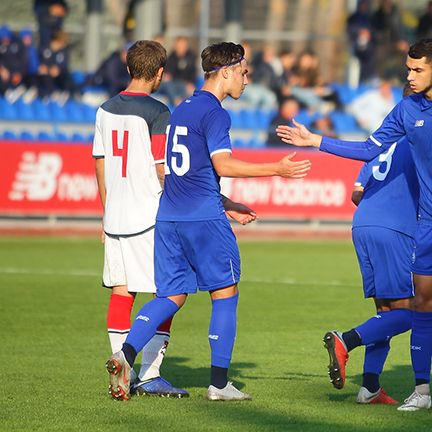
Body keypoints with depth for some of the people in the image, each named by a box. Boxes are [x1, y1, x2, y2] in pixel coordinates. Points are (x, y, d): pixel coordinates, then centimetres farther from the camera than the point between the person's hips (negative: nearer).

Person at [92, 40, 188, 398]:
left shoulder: (106, 110, 9)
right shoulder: (156, 112, -12)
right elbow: (164, 170, -14)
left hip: (115, 217, 7)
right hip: (150, 217, -7)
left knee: (121, 292, 10)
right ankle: (150, 375, -5)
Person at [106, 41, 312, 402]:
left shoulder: (183, 109, 19)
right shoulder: (214, 113, -9)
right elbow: (223, 165, -19)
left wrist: (225, 204, 27)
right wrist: (277, 169, -15)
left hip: (170, 216, 8)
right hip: (204, 218, -8)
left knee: (172, 296, 9)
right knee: (225, 294, 4)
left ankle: (125, 355, -12)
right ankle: (219, 383, 5)